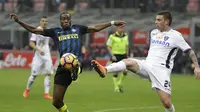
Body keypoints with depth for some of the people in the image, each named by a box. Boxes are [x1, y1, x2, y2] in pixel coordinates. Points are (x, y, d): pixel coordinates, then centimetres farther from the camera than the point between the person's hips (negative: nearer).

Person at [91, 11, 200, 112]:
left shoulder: (176, 35, -1)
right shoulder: (153, 32, 15)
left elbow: (190, 51, 1)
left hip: (161, 69, -5)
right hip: (146, 65, 5)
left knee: (166, 103, -14)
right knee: (128, 62, -24)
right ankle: (104, 70, -47)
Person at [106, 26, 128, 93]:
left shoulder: (125, 36, 8)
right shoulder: (112, 36, -8)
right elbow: (108, 47, -6)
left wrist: (127, 55, 14)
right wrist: (112, 56, -14)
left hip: (123, 55, 5)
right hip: (115, 56, -5)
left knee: (125, 71, -3)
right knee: (116, 72, -2)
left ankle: (120, 83, 20)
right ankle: (116, 87, 8)